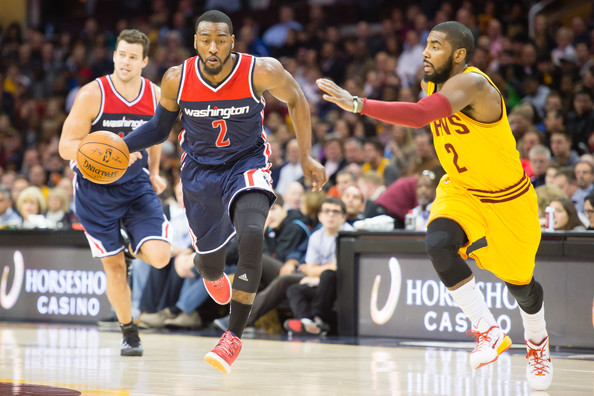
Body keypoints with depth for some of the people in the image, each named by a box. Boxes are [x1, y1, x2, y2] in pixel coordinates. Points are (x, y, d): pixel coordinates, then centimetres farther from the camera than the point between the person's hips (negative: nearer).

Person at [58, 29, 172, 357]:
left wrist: (153, 173, 7)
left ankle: (134, 245, 22)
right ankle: (129, 333, 24)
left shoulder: (156, 96, -4)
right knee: (114, 265, 3)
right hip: (95, 188, -2)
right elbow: (66, 147, -17)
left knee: (159, 256, -16)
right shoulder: (92, 95, -17)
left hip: (136, 185, 2)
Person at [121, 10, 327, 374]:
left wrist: (306, 157, -2)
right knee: (209, 261, 13)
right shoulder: (177, 80, -16)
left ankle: (234, 336, -19)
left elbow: (296, 100, -2)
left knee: (251, 235, -31)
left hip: (247, 163, -2)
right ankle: (214, 275, 58)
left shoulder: (261, 72, -22)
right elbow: (160, 127, 2)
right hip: (201, 169, 3)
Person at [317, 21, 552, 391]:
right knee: (438, 243, -27)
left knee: (519, 282, 11)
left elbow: (419, 115, -50)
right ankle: (488, 330, -15)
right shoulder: (432, 81, -7)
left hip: (507, 198, -5)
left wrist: (358, 104, -55)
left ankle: (537, 340, 45)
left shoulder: (471, 83, -32)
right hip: (461, 190, 5)